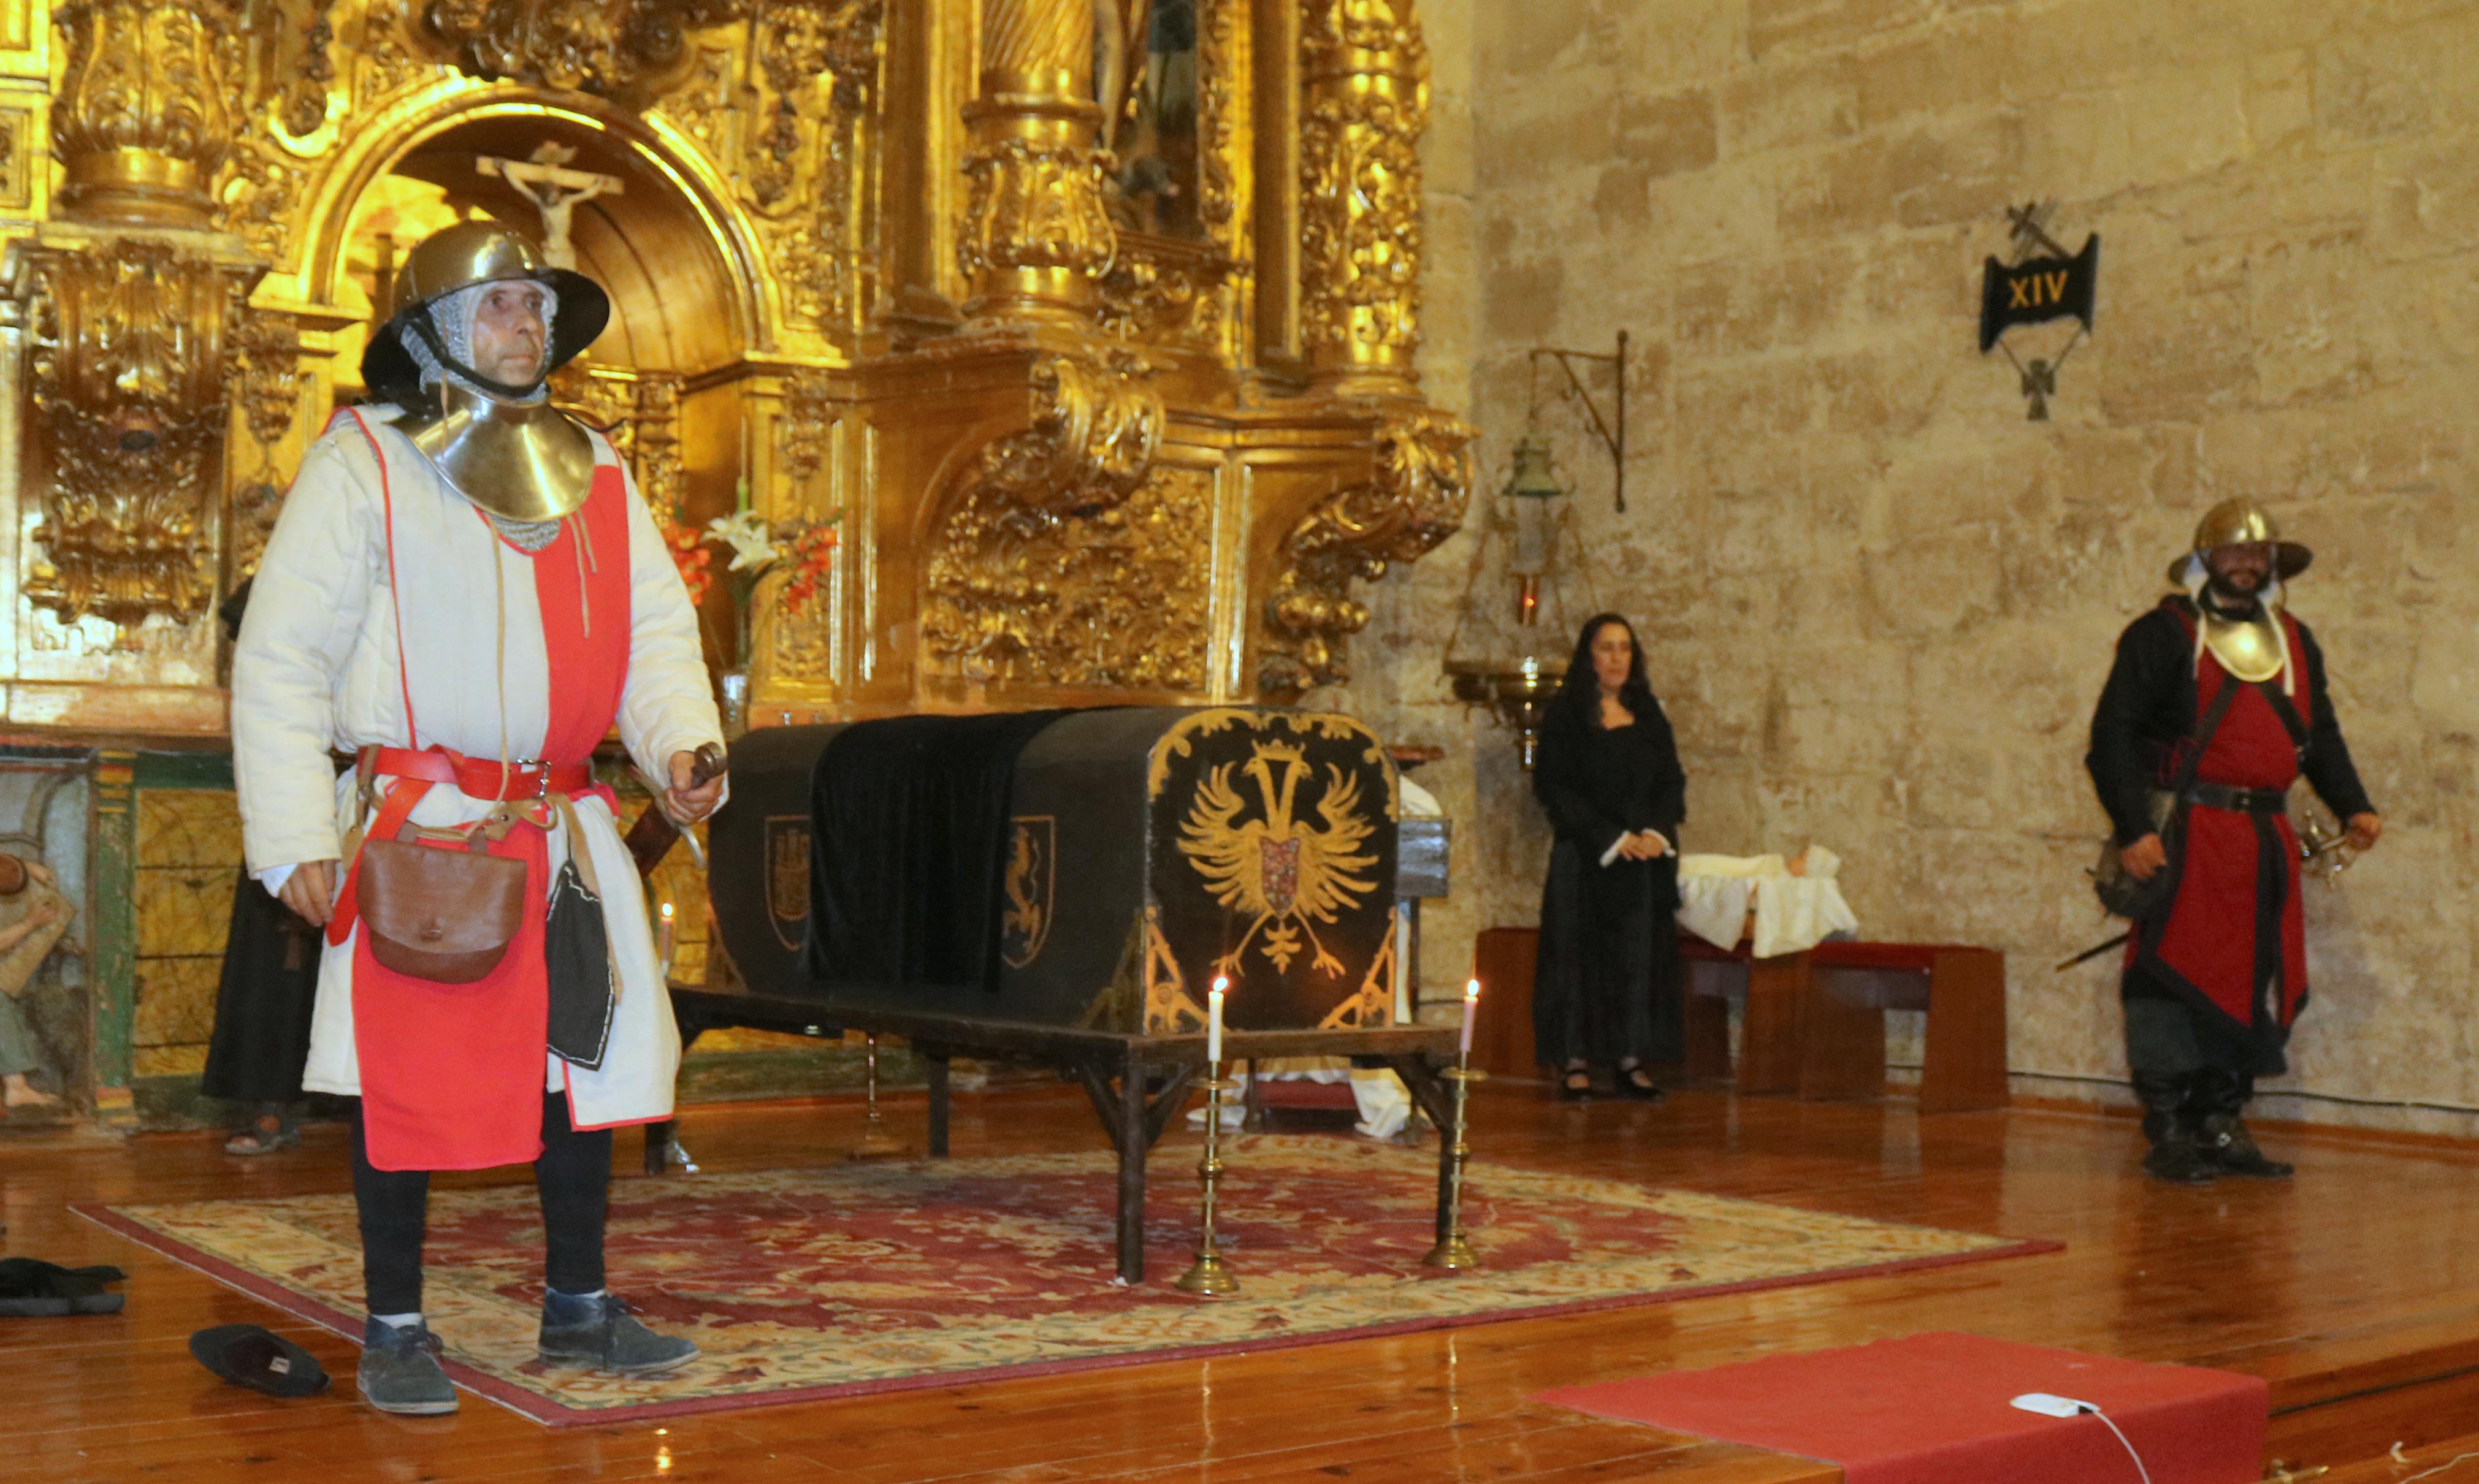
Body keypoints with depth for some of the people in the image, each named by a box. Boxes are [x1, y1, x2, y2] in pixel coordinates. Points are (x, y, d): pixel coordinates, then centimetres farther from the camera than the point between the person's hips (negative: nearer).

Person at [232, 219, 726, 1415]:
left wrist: (682, 742, -10)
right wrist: (295, 837, -13)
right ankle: (395, 1333, 14)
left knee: (588, 1058, 11)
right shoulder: (361, 464, -3)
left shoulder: (594, 474, 13)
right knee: (406, 1079, -1)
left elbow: (657, 625, 11)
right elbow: (281, 660, -5)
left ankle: (577, 1308, 26)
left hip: (566, 827, 6)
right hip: (417, 833, -5)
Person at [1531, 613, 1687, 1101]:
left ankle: (1632, 1060, 6)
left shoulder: (1648, 714, 13)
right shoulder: (1566, 713, 0)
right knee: (1577, 951, -4)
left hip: (1646, 855, 4)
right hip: (1584, 856, -4)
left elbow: (1672, 781, 11)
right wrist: (1611, 837, -14)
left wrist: (1657, 832, -9)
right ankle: (1575, 1061, -1)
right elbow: (1553, 786, -7)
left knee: (1641, 952, 2)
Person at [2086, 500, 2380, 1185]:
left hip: (2264, 839, 7)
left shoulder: (2295, 642, 18)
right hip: (2182, 835, -6)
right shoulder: (2163, 634, -3)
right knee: (2174, 976, -7)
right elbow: (2113, 735, -7)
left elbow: (2321, 734, 24)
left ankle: (2221, 1125, 16)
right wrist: (2133, 829, -15)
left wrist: (2353, 805, 8)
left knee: (2259, 982, 7)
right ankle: (2168, 1135, -1)